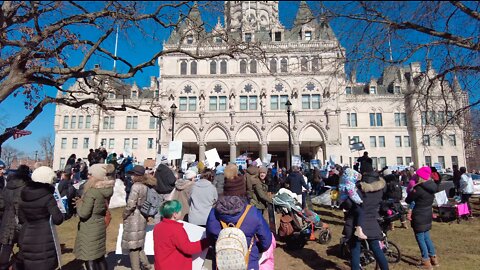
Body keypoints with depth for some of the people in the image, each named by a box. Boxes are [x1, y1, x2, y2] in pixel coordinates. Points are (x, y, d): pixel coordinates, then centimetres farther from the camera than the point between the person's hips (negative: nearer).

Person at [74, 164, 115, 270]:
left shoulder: (91, 191, -22)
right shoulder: (106, 190, 0)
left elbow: (83, 213, -19)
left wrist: (79, 203, -4)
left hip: (89, 230, -8)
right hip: (100, 226, 8)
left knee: (89, 259, 2)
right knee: (99, 256, 19)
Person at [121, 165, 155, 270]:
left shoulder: (136, 186, -17)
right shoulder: (145, 186, 5)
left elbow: (131, 204, -20)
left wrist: (124, 215, -5)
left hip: (133, 218, -8)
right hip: (142, 218, 8)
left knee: (133, 245, 5)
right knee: (138, 243, 21)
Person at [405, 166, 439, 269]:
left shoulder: (419, 188, -24)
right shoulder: (431, 187, 0)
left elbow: (408, 200, -13)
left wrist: (411, 192, 6)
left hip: (419, 217, -8)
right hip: (428, 215, 8)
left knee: (420, 238, 5)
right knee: (426, 237, 22)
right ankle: (433, 258, 31)